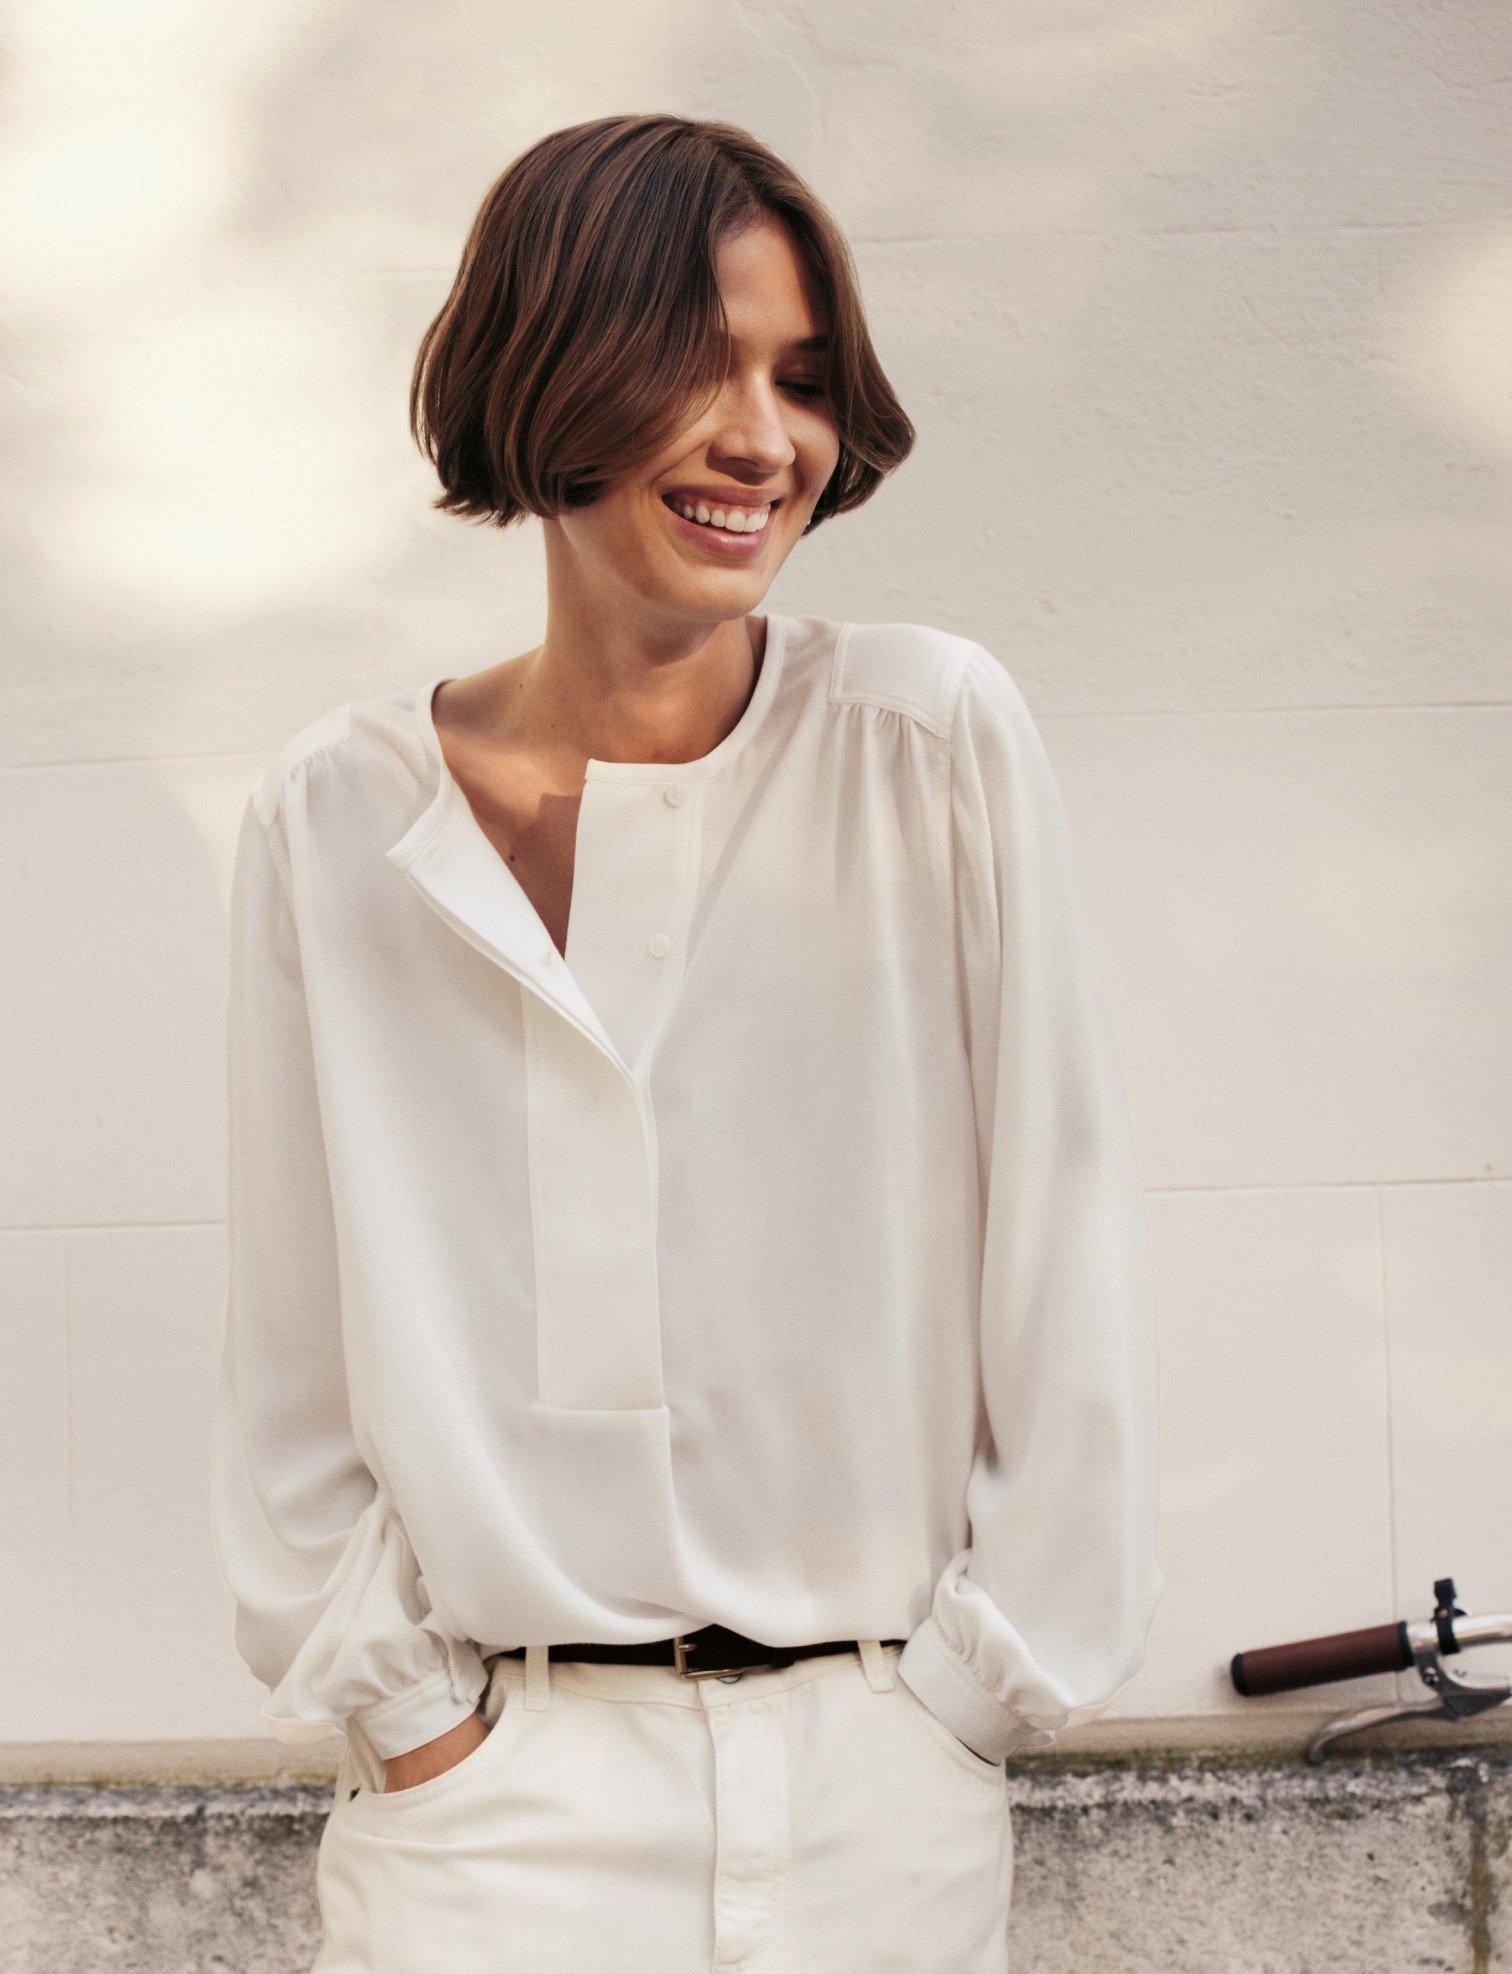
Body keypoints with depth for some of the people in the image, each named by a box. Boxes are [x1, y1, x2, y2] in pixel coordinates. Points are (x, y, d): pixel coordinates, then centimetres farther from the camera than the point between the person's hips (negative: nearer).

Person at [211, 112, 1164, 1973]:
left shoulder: (936, 740, -4)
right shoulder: (336, 817, -1)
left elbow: (1063, 1246, -1)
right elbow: (295, 1335, 5)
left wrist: (981, 1674, 0)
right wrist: (397, 1701, 1)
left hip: (881, 1770, 0)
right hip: (492, 1783, 0)